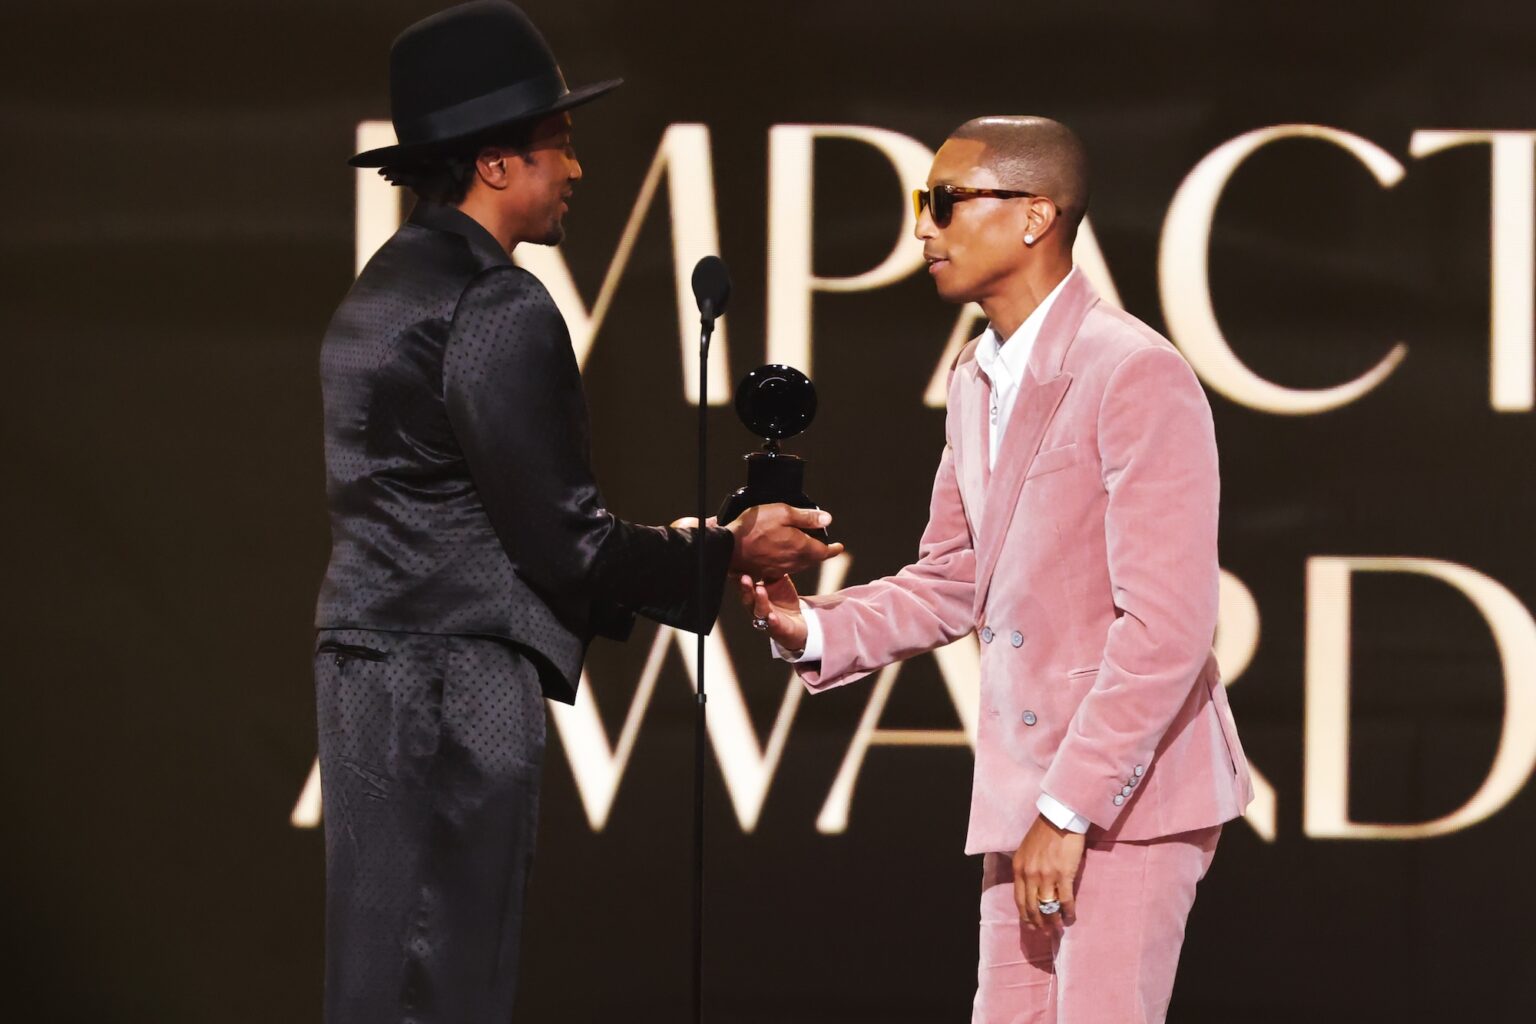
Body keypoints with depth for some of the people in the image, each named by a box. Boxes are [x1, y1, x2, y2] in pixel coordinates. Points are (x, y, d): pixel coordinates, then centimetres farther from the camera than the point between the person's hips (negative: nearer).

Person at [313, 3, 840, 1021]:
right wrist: (729, 555, -1)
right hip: (455, 686, -10)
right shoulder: (498, 307, -15)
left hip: (369, 671, 10)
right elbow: (563, 542, -14)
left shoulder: (382, 289, 16)